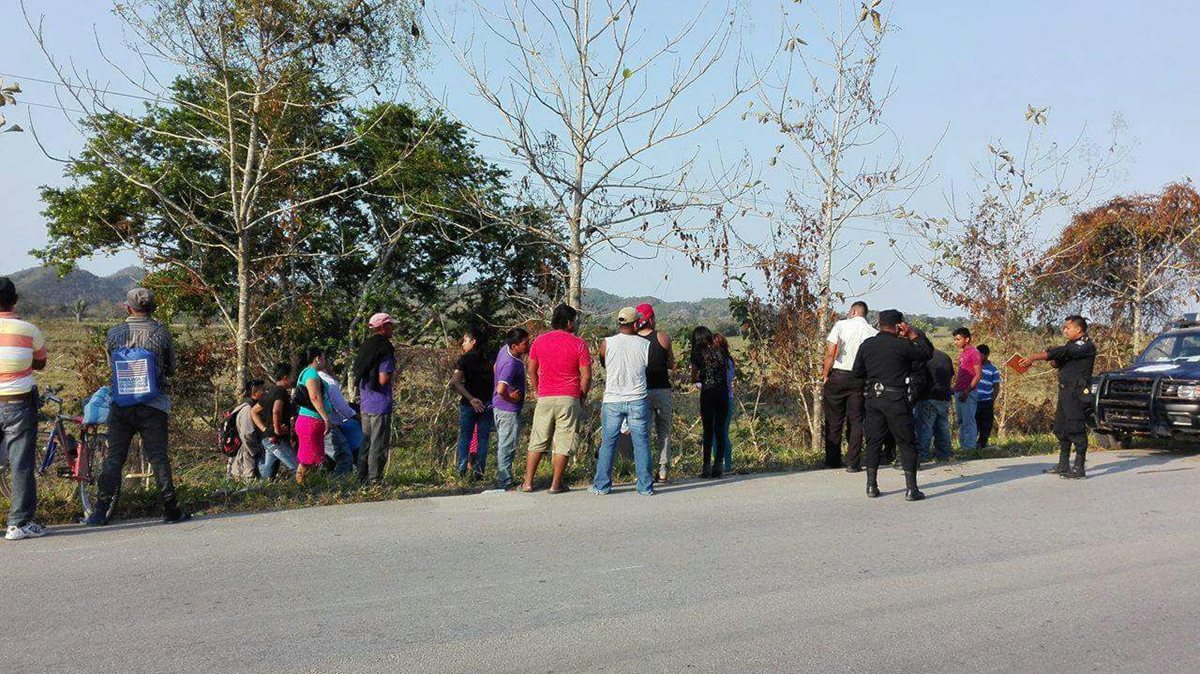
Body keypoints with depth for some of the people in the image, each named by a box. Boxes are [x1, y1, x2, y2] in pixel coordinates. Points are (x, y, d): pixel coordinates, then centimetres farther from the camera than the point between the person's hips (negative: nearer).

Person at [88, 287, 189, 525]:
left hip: (121, 405, 2)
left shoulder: (115, 333, -1)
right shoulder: (161, 333, -6)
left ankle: (100, 511, 7)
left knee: (114, 457, 7)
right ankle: (171, 510, 4)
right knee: (158, 457, 2)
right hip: (153, 407, -2)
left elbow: (111, 364, 13)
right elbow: (171, 369, 5)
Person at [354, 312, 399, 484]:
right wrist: (392, 373, -2)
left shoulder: (365, 347, 11)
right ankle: (374, 478, 2)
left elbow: (357, 374, 16)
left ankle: (362, 477, 23)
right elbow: (383, 379, -21)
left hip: (365, 404, 8)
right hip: (380, 404, -8)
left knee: (366, 441, 17)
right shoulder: (385, 350, -16)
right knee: (379, 444, -1)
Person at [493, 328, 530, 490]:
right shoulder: (511, 364, -28)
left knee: (501, 445, 18)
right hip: (509, 410, -10)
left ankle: (501, 480, 28)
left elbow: (495, 369, 19)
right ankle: (505, 484, 6)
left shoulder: (505, 349, 0)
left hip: (499, 407, 10)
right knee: (508, 448, -1)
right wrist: (511, 398, -19)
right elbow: (501, 390, -38)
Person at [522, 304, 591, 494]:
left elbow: (531, 370, 9)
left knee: (537, 442, 11)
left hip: (544, 398, 3)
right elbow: (586, 375, -7)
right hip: (569, 399, -3)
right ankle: (556, 485, 6)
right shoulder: (578, 344, -5)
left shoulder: (540, 341, 5)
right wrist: (582, 397, 6)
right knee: (563, 444, 4)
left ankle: (528, 483, 11)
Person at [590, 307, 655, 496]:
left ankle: (602, 486, 13)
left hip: (612, 401, 0)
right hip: (638, 401, 0)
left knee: (607, 444, 9)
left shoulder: (607, 344, -6)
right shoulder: (645, 345, -4)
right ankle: (645, 487, 10)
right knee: (641, 444, 6)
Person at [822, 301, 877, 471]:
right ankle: (853, 463, 6)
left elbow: (830, 353, -9)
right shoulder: (873, 332, 2)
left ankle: (832, 461, 14)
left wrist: (825, 376, -2)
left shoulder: (841, 325, -5)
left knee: (834, 420, 8)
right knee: (855, 421, 9)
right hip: (859, 380, 2)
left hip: (838, 376, -2)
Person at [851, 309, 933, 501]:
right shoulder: (901, 345, -9)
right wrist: (914, 334, 7)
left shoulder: (866, 345, 3)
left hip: (873, 397, 4)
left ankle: (871, 486, 13)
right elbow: (927, 353, 3)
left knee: (873, 442, 12)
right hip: (896, 399, -4)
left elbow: (857, 372, 10)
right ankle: (911, 489, 3)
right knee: (906, 443, 4)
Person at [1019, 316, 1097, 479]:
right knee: (1061, 429, 12)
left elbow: (1062, 352, -21)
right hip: (1065, 392, 10)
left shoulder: (1086, 345, -10)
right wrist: (1037, 358, -7)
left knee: (1076, 429, -10)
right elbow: (1058, 362, 13)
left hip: (1077, 393, -10)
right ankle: (1063, 465, 20)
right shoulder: (1073, 345, 20)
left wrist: (1034, 358, -24)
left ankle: (1079, 468, -7)